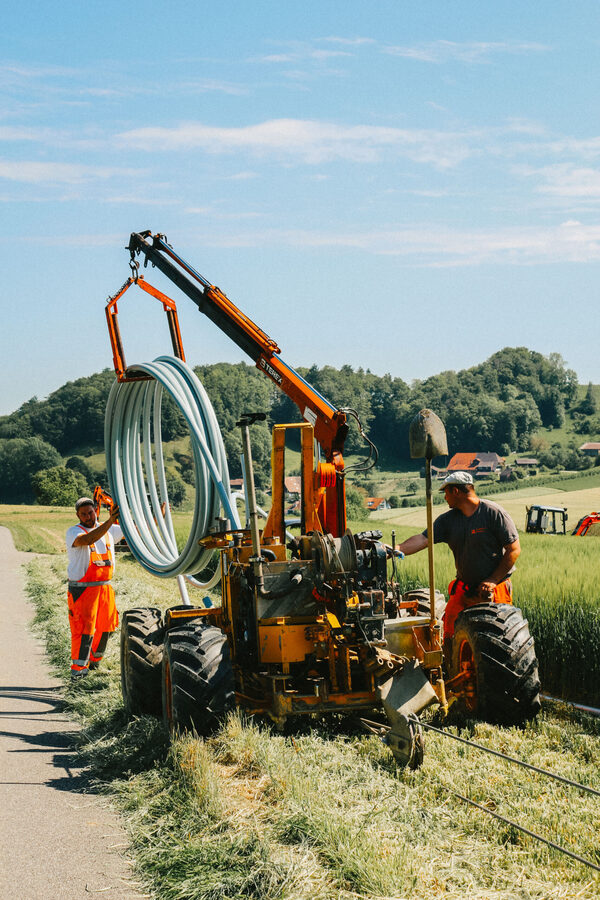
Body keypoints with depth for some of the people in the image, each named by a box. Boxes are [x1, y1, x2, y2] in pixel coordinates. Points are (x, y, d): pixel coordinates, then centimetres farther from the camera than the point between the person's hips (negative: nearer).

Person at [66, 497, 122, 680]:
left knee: (106, 626, 12)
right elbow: (88, 539, -31)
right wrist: (111, 520, -40)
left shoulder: (109, 530, 10)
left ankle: (94, 660, 33)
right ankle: (78, 668, -2)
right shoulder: (73, 532, -9)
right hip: (82, 589, -6)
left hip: (105, 588, 6)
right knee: (84, 628, -10)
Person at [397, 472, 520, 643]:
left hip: (495, 589, -5)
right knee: (450, 633, -3)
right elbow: (422, 539, -3)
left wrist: (492, 581, -14)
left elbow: (514, 550, -10)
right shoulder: (447, 520, 6)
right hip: (464, 589, 5)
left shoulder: (494, 513, -10)